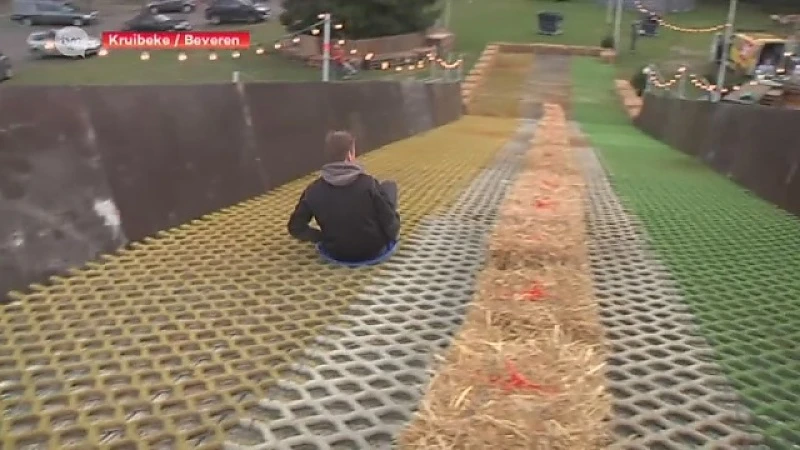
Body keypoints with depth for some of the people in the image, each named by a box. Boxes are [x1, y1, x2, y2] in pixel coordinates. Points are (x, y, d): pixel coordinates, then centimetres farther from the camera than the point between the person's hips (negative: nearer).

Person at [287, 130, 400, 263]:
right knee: (389, 186, 15)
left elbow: (295, 228, -8)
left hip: (336, 254, 3)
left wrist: (321, 237, 6)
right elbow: (389, 221, -14)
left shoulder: (313, 190, -14)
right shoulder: (368, 183, -21)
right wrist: (391, 236, 8)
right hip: (374, 250, -3)